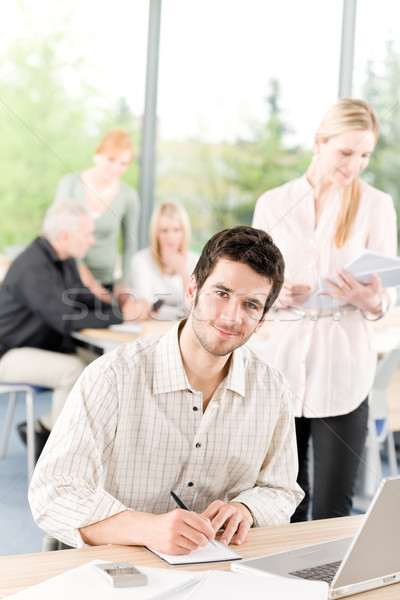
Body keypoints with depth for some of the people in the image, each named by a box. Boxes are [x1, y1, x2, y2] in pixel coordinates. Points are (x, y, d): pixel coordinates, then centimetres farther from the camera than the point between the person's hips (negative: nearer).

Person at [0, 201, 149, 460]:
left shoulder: (64, 260, 5)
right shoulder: (34, 267, -25)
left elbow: (83, 297, 14)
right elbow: (64, 319, -30)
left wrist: (122, 307, -4)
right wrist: (121, 315, -24)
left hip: (45, 346, 10)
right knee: (73, 369, -29)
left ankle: (41, 428, 3)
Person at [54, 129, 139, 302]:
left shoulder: (128, 197, -4)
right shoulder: (70, 184, -6)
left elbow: (130, 244, 8)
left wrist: (125, 284, 2)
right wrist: (87, 279, -17)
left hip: (104, 280, 0)